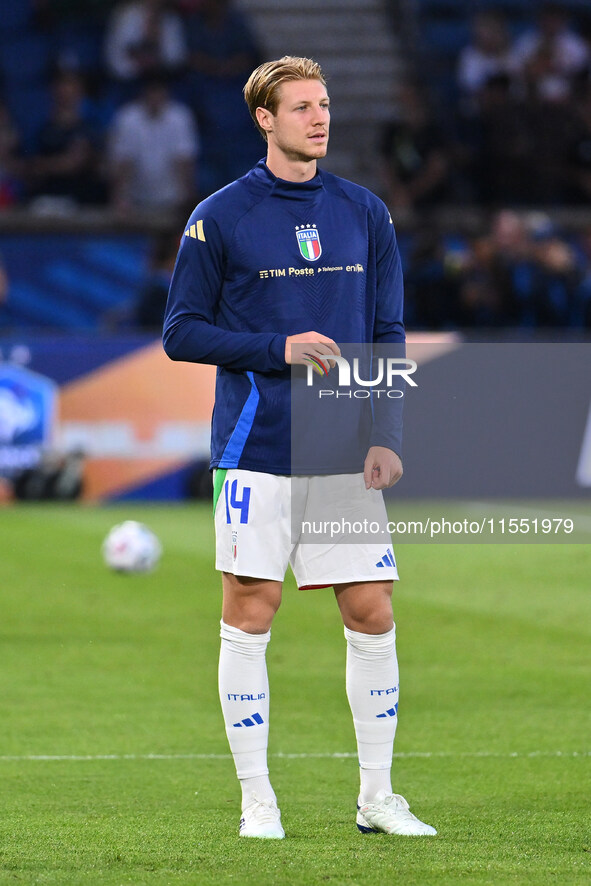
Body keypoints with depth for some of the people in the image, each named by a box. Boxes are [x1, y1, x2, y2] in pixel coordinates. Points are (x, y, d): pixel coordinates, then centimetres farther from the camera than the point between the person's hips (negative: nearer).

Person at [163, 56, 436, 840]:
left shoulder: (365, 215, 10)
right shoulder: (220, 218, -1)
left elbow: (388, 334, 12)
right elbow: (182, 333, 0)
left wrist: (384, 436, 0)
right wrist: (279, 350, -12)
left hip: (347, 454, 3)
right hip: (256, 449, -3)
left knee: (372, 615, 2)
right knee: (250, 614, -2)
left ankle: (378, 797, 12)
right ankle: (257, 800, 7)